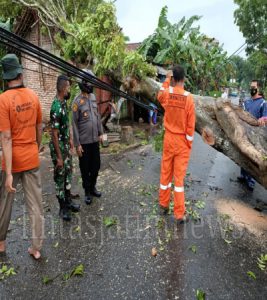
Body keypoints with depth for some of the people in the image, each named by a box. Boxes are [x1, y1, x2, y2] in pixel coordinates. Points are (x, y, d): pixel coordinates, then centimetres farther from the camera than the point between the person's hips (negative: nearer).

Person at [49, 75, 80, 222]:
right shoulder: (56, 108, -26)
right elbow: (54, 134, -24)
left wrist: (70, 139, 20)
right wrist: (59, 157, -21)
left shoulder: (64, 102, 3)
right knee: (60, 177, 6)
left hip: (66, 145, 9)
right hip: (58, 147, -9)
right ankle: (63, 208, 22)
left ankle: (68, 201, 36)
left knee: (68, 173, 19)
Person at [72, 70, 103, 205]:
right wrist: (77, 144, -13)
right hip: (84, 142, -5)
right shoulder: (77, 101, -12)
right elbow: (74, 124, -12)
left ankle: (93, 187, 34)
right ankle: (87, 192, 25)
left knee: (96, 166, 14)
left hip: (95, 140, 6)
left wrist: (100, 133, 11)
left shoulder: (93, 97, 7)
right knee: (85, 168, 8)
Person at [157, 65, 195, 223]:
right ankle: (180, 214, 11)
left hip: (169, 138, 3)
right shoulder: (189, 98, -13)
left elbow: (159, 96, 23)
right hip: (182, 141, -3)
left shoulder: (167, 94, -5)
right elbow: (190, 125, -10)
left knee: (165, 173, 15)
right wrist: (189, 144, 0)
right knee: (179, 177, 2)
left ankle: (164, 205, 30)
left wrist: (166, 80, 24)